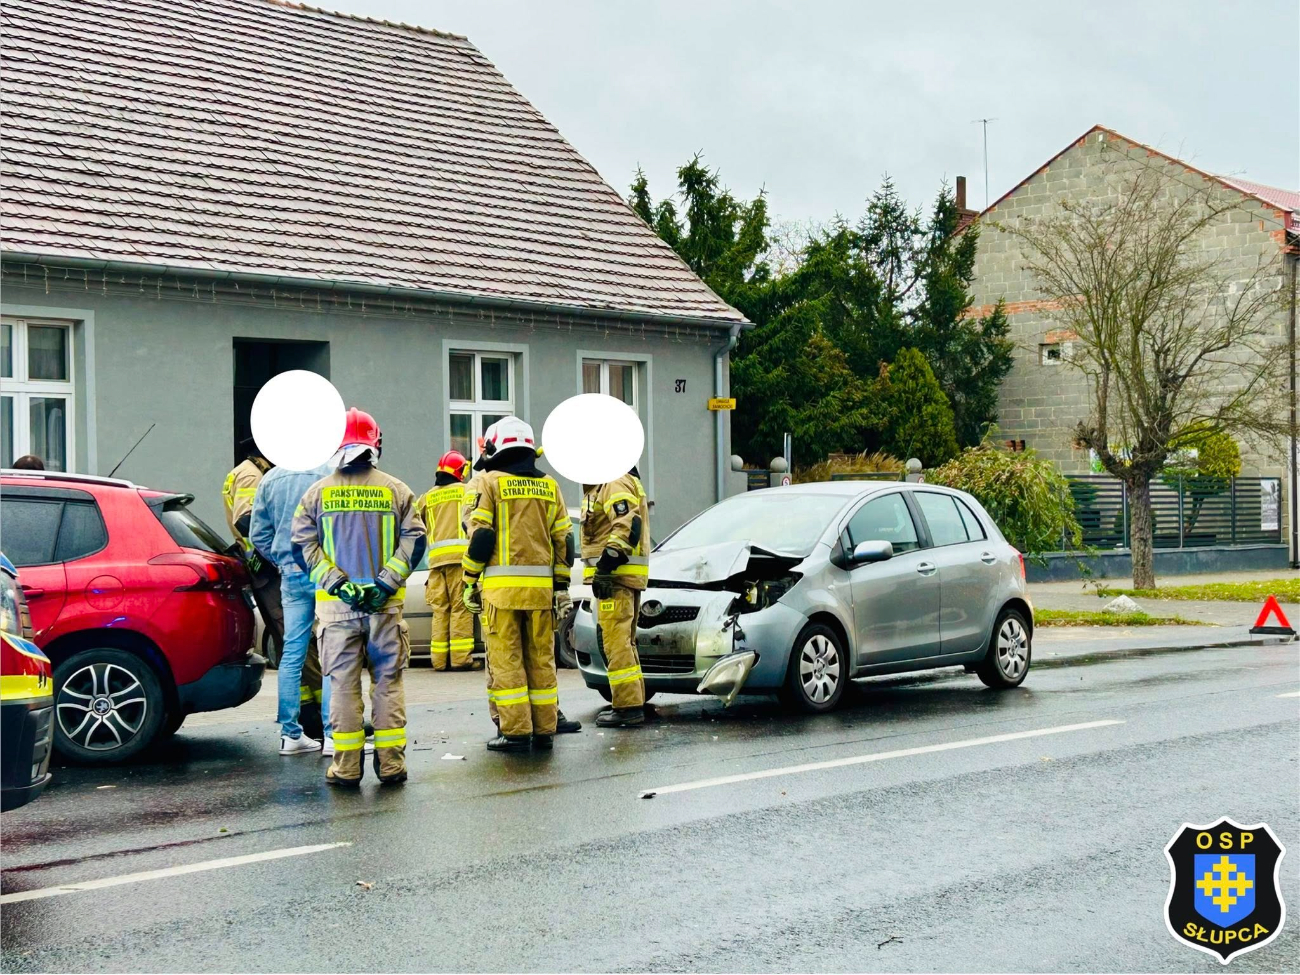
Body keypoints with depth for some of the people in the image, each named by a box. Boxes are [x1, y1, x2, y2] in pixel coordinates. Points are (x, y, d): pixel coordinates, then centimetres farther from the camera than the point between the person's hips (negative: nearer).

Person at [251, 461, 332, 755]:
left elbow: (258, 535, 12)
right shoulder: (329, 472, -8)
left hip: (291, 575, 5)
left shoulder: (270, 479, 8)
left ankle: (290, 733, 11)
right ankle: (332, 733, -5)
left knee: (292, 652, 9)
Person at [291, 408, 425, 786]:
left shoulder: (317, 493, 3)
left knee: (343, 684, 5)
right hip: (386, 604, 0)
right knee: (388, 682, 7)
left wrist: (337, 583, -8)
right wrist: (386, 582, -9)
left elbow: (303, 545, -3)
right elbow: (414, 540, -5)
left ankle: (347, 766, 6)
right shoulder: (395, 490, 3)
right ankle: (391, 763, 7)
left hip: (335, 604, 0)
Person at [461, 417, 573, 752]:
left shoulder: (490, 483, -1)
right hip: (540, 586, 4)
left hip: (501, 585, -4)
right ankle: (544, 731, 11)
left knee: (506, 660, -1)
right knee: (541, 658, 9)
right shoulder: (549, 486, 13)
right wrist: (561, 586, 16)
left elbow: (480, 537, -6)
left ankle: (515, 732, -2)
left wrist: (471, 583, 0)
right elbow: (563, 539, 12)